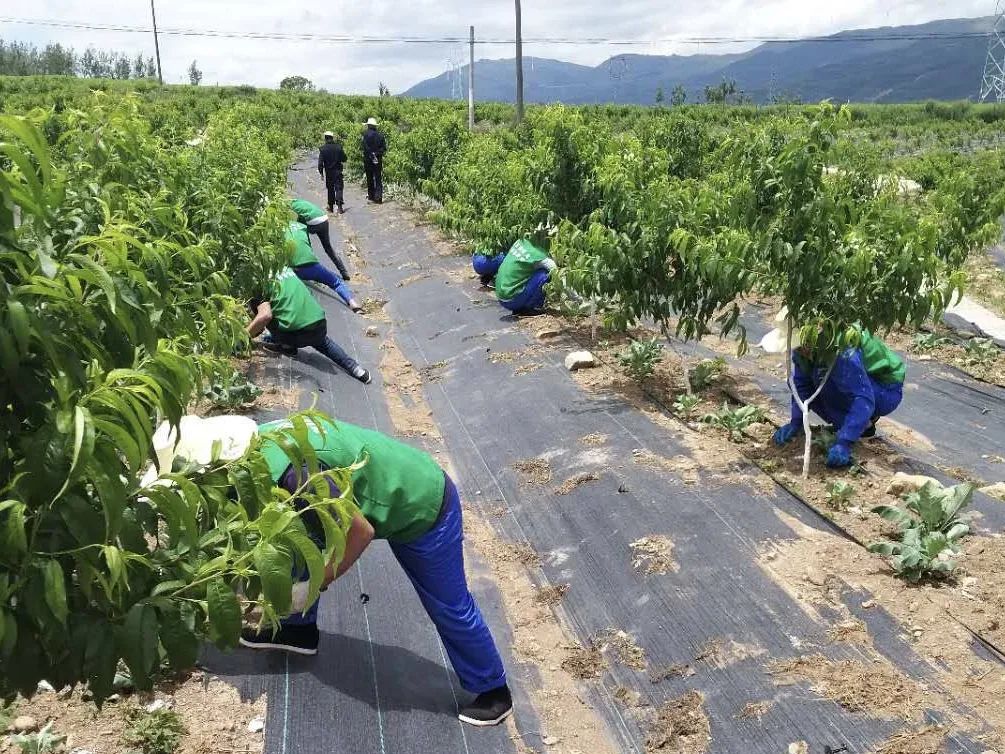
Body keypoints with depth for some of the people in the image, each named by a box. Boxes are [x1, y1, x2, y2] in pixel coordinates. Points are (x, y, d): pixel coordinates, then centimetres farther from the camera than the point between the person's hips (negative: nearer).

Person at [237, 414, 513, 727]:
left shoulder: (291, 473, -36)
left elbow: (360, 531, -26)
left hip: (423, 504, -9)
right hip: (393, 487, 9)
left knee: (448, 607, 7)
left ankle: (493, 691, 27)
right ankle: (299, 629, 33)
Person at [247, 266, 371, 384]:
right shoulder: (285, 269, 18)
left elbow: (265, 315, -20)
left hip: (298, 334, -7)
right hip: (321, 326, 7)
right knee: (323, 342, 40)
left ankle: (285, 345, 12)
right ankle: (354, 368, 25)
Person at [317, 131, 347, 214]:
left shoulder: (323, 148, -8)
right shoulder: (338, 146, -6)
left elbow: (320, 162, -10)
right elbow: (344, 159, 1)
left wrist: (321, 172, 0)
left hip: (328, 172, 1)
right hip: (338, 171, 0)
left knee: (330, 189, 15)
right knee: (339, 188, -1)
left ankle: (331, 207, 22)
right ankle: (339, 206, -15)